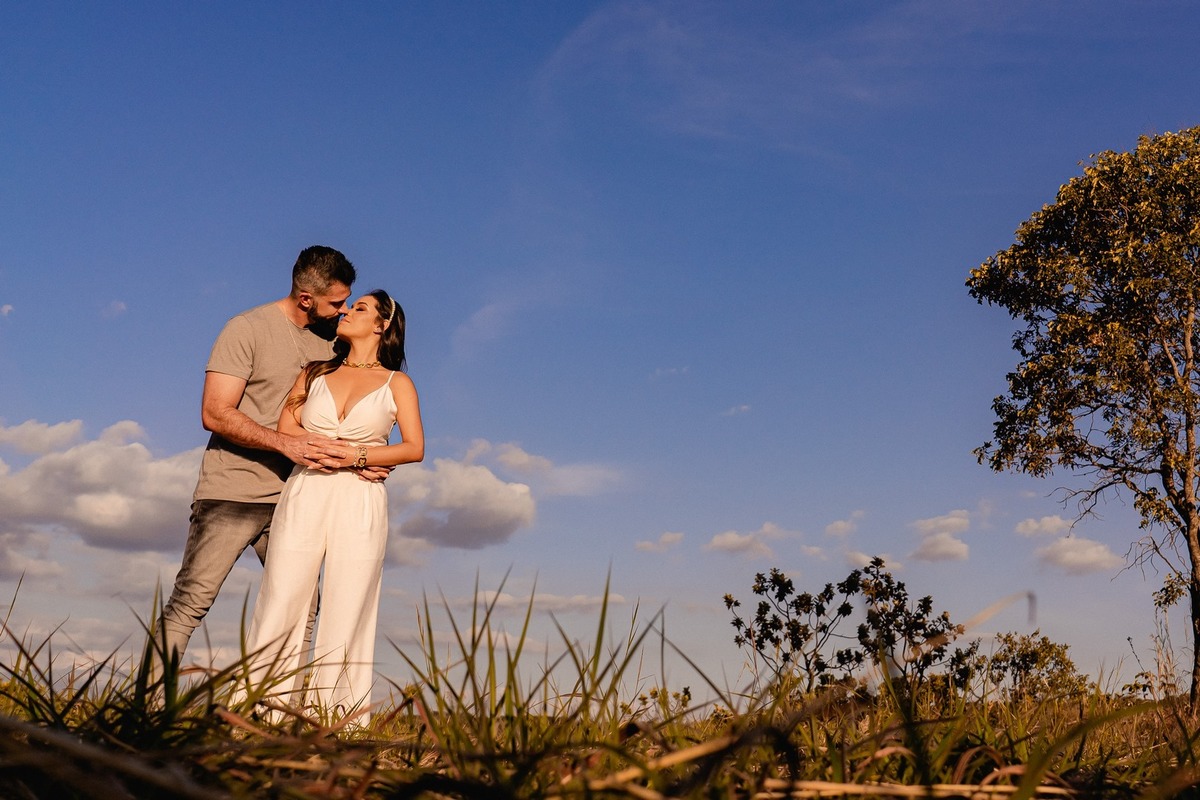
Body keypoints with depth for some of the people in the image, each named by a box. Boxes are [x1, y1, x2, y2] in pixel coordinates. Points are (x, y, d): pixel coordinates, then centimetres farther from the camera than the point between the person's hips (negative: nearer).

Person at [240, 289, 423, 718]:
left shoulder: (396, 383, 10)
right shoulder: (316, 372, 18)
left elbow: (415, 448, 1)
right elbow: (285, 427, 7)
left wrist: (357, 455, -11)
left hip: (361, 505, -2)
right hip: (304, 495, 2)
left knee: (346, 614, -4)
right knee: (281, 605, -3)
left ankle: (335, 716, 3)